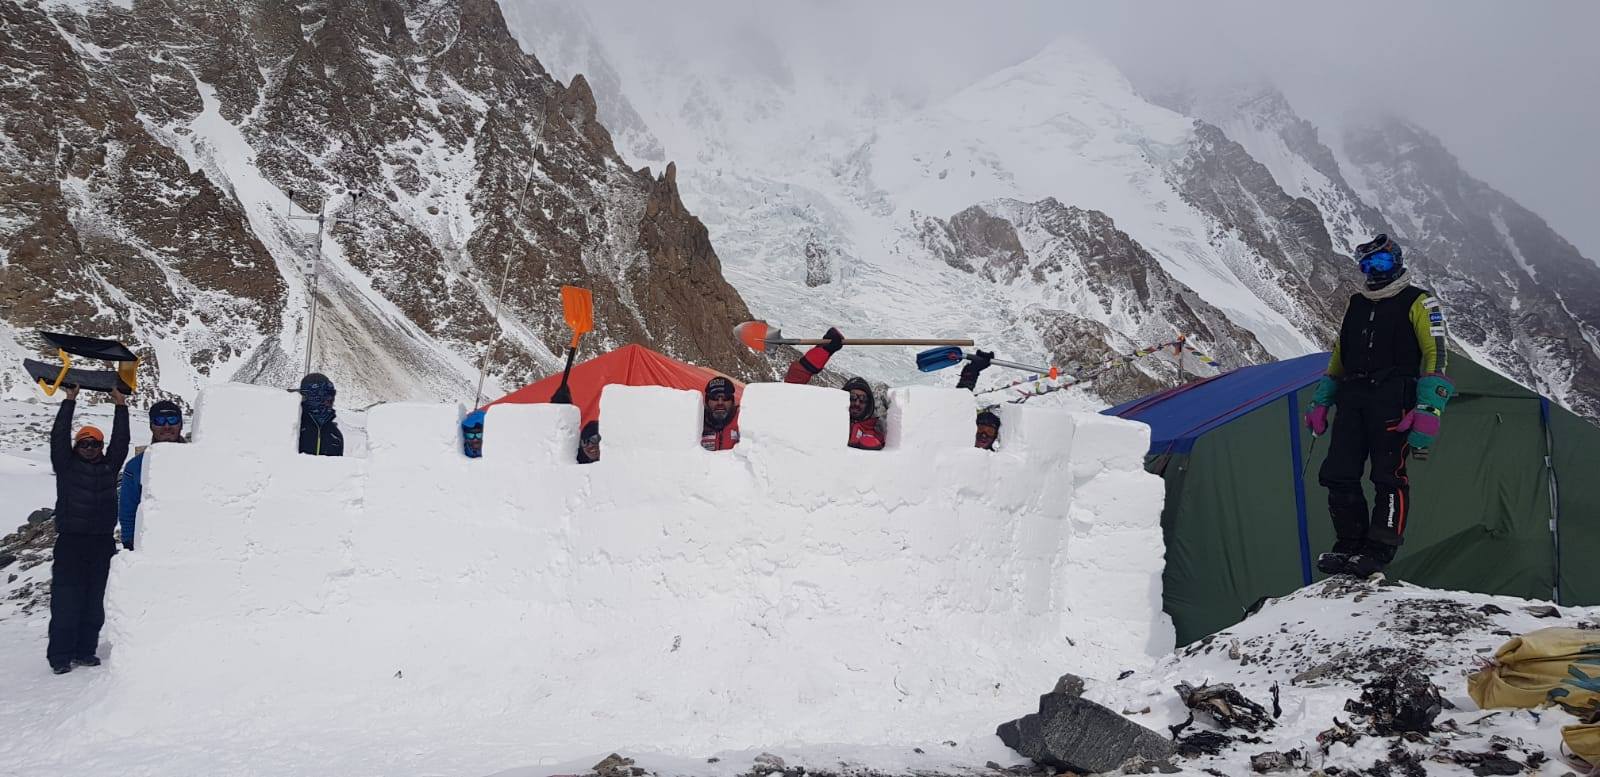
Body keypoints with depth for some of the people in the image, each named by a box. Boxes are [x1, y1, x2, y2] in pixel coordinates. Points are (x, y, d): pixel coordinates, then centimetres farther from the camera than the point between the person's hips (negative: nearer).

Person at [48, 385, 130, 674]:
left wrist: (121, 406, 8)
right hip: (70, 541, -3)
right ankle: (60, 656, -1)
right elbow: (58, 437, -1)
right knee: (66, 599, -5)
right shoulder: (66, 465, 7)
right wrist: (70, 401, -2)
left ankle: (85, 650, 13)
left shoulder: (109, 466, 13)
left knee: (94, 599, 6)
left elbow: (121, 441, 10)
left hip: (102, 542, 3)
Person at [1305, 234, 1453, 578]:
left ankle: (1379, 551, -3)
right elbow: (1339, 356, 27)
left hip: (1392, 398, -6)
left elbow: (1435, 355, -4)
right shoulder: (1356, 305, 23)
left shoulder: (1419, 302, 4)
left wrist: (1428, 409, -15)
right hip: (1352, 397, 6)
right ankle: (1350, 544, 9)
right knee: (1338, 474, 0)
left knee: (1388, 475, -8)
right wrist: (1320, 401, 19)